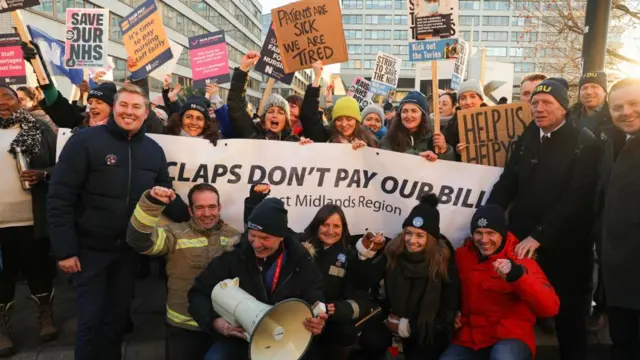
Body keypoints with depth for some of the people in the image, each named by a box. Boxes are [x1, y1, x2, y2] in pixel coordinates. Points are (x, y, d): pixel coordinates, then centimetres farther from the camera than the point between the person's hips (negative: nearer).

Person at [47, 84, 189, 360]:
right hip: (90, 248, -4)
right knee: (91, 319, 5)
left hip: (129, 250, 4)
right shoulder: (85, 141, -11)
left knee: (118, 315, 18)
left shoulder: (153, 150, 3)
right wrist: (64, 249, -15)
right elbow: (59, 198, -13)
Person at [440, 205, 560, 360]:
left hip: (512, 339, -2)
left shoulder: (520, 259, -6)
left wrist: (517, 275, -33)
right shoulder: (461, 256, 4)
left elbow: (551, 307, -20)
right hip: (469, 340, 3)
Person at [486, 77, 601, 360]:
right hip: (522, 241, 4)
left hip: (563, 247, -4)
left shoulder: (584, 143, -8)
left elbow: (576, 199, -16)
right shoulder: (525, 140, 8)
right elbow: (506, 185, 6)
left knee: (568, 316, 13)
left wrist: (539, 236, -21)